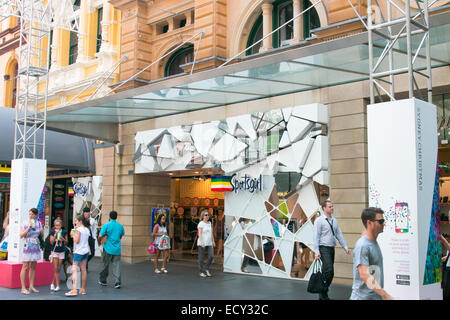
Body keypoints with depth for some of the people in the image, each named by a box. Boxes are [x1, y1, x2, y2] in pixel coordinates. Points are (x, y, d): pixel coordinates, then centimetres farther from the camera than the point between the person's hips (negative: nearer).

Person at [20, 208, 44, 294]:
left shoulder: (38, 223, 7)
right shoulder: (25, 223, -2)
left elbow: (41, 235, 15)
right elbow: (21, 235, -11)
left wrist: (41, 231, -7)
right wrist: (29, 227, -17)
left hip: (36, 247, 4)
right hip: (27, 247, -4)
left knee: (33, 267, 9)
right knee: (25, 267, -5)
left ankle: (31, 286, 16)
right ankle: (23, 288, -2)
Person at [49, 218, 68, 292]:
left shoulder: (64, 232, 1)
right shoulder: (52, 232, -2)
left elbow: (66, 242, 7)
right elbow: (51, 242, -9)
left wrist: (63, 239, -14)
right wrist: (55, 234, -18)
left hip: (61, 252, 2)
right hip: (54, 251, -2)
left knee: (58, 269, 5)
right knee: (55, 269, -5)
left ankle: (53, 283, 18)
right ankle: (57, 285, 0)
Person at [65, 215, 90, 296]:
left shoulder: (78, 229, -11)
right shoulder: (87, 230, 11)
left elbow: (77, 241, -15)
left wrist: (73, 234, -4)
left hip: (79, 252, -8)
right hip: (86, 251, 8)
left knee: (74, 270, -9)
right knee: (83, 269, 12)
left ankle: (74, 290, -19)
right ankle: (83, 289, 18)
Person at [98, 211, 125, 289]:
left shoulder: (106, 225, -7)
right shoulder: (120, 226, 6)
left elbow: (100, 236, -12)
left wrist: (99, 243, 7)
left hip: (108, 249, -2)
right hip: (117, 249, 3)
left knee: (106, 265, 12)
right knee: (116, 265, 2)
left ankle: (103, 280, 27)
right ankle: (117, 282, -8)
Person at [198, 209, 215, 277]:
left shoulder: (209, 223, 14)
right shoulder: (201, 223, -7)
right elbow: (199, 233, -14)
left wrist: (213, 241, 18)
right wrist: (202, 242, -24)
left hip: (209, 243, 6)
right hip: (202, 244, -6)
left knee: (211, 256, -4)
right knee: (201, 258, 0)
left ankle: (206, 269, 15)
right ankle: (202, 272, 10)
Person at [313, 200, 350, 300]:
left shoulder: (334, 220, 14)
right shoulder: (319, 220, -6)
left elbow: (339, 234, 16)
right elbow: (316, 237, -10)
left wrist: (345, 247, 8)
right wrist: (317, 252, -16)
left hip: (331, 248, 7)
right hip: (324, 248, -7)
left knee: (326, 272, 10)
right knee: (329, 271, -14)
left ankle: (323, 295, 18)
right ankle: (323, 295, -4)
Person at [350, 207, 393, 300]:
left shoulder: (374, 243, 11)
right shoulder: (362, 246, -19)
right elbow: (364, 275, -26)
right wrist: (385, 295, -29)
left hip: (376, 296, 8)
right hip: (363, 297, -8)